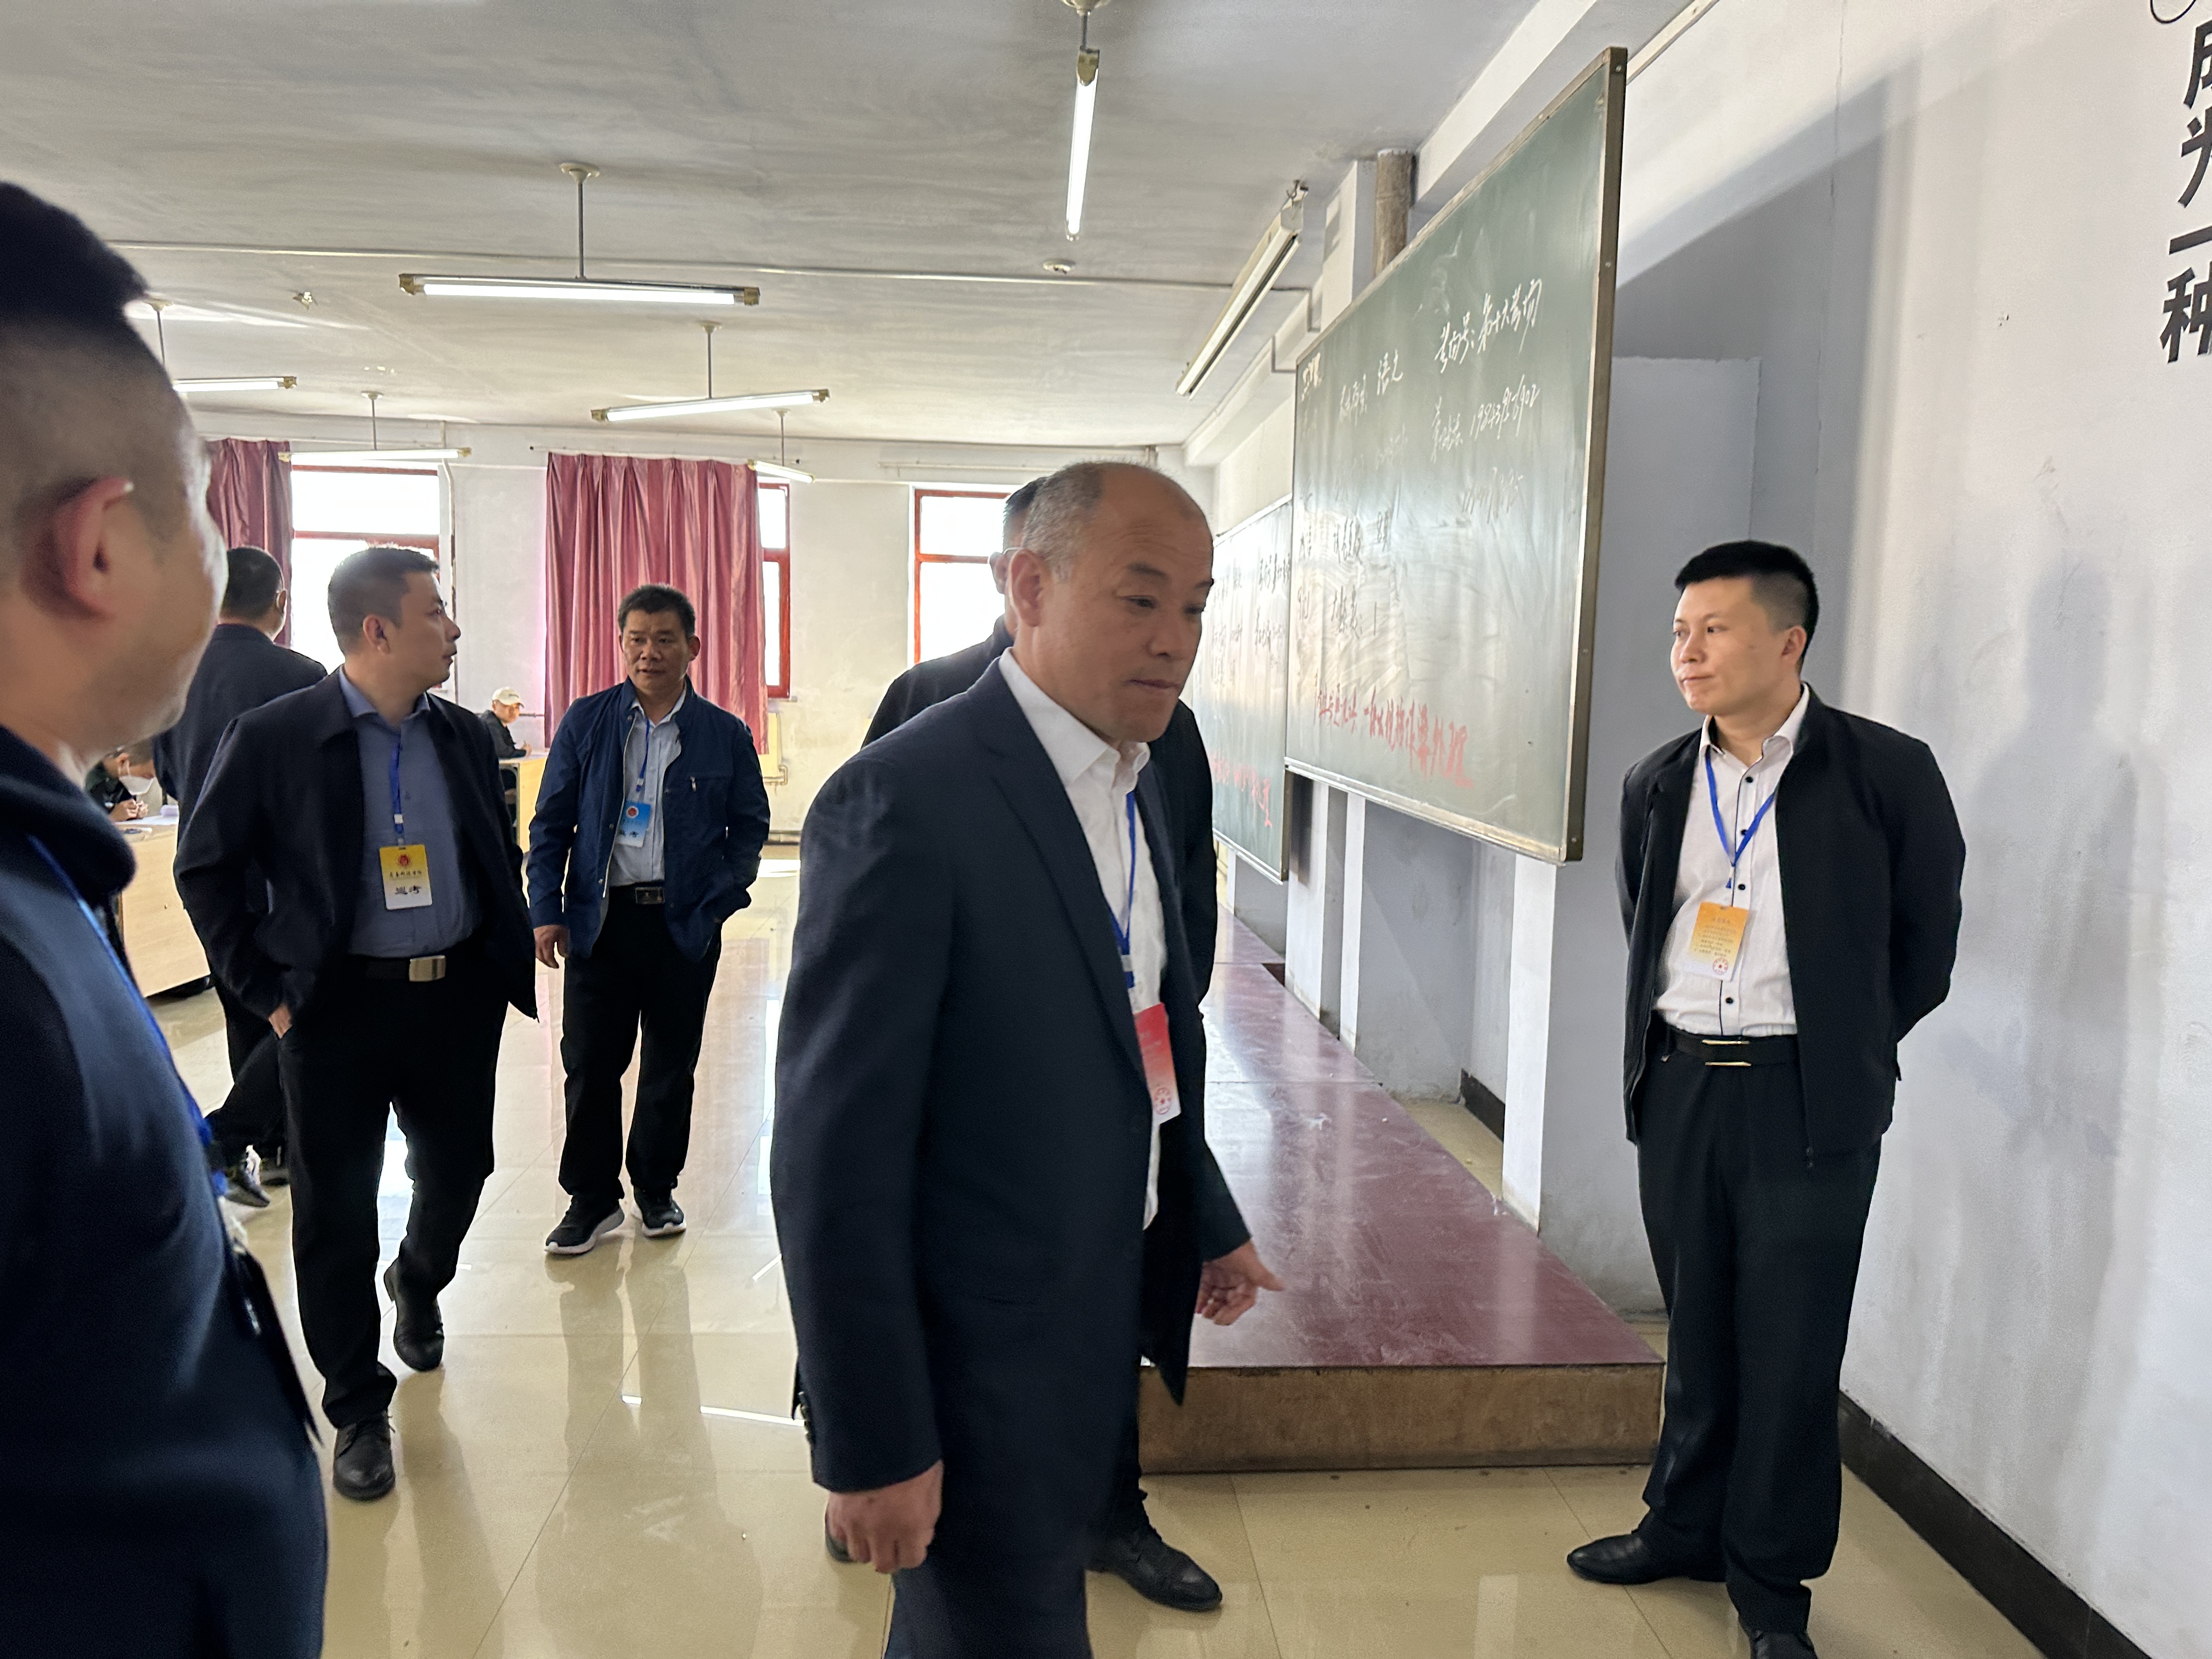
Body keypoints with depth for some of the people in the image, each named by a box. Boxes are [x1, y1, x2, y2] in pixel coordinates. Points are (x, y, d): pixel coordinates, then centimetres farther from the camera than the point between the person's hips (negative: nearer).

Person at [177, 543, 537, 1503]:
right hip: (339, 1005, -4)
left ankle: (418, 1286, 50)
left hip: (458, 997, 4)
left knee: (458, 1173, 16)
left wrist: (510, 965, 7)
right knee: (335, 1214, 5)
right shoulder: (274, 738, -9)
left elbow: (502, 864, 14)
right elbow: (204, 869, -2)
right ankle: (358, 1413, 22)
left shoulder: (464, 737, 5)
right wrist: (267, 989, -5)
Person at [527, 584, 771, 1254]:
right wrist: (546, 910, -3)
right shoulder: (585, 721, 3)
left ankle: (656, 1189, 28)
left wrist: (718, 900, -8)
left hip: (685, 923, 0)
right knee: (590, 1065, 4)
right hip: (600, 920, 0)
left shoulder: (726, 735, 2)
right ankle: (592, 1198, 20)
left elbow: (751, 826, 6)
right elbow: (551, 822, 6)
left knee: (671, 1066, 11)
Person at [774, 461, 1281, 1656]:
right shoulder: (902, 799, -23)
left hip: (1101, 1327, 8)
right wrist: (871, 1443, -19)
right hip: (980, 1360, -8)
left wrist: (1206, 1224, 20)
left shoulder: (1135, 784, 5)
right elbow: (833, 1154, -22)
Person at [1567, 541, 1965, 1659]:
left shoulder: (1885, 773, -8)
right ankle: (1686, 1527, 34)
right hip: (1677, 1085, 4)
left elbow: (1926, 943, 1)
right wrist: (1679, 1041, 13)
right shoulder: (1657, 786, 6)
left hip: (1805, 1099, -4)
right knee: (1696, 1330, 16)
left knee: (1790, 1347, 5)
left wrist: (1839, 1053, 7)